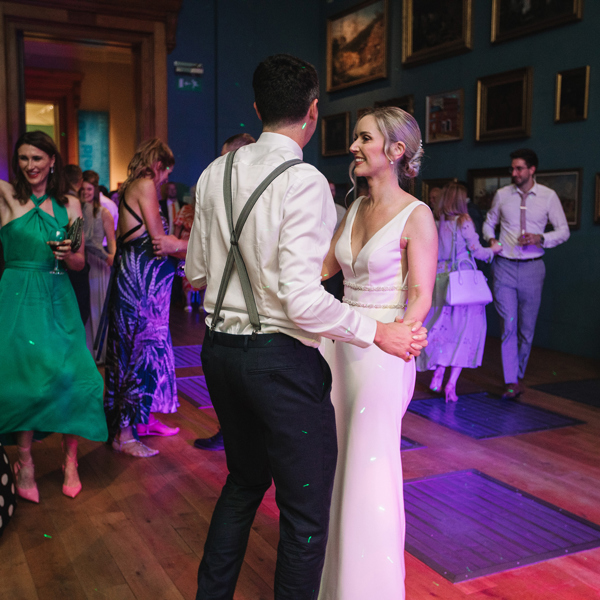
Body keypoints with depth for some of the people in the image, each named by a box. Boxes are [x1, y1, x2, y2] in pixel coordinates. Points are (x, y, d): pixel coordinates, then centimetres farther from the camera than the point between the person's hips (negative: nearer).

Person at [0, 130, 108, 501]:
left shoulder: (70, 205, 8)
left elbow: (80, 263, 11)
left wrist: (67, 255, -9)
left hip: (58, 299, 3)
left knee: (70, 375, -4)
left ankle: (70, 460, 13)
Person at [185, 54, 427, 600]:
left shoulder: (216, 173, 5)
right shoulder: (304, 182, -16)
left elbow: (196, 273, 11)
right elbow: (302, 300, -23)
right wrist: (379, 333, -13)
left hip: (221, 347, 8)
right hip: (282, 358, -8)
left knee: (244, 482, 26)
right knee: (305, 509, 7)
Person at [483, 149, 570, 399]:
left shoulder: (548, 196, 1)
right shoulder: (502, 195, 5)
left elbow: (563, 230, 4)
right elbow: (489, 222, 18)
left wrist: (540, 239, -15)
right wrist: (491, 239, -4)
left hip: (532, 267, 0)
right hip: (504, 266, 0)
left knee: (527, 327, 8)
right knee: (509, 325, -7)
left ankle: (518, 375, 26)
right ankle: (512, 383, -5)